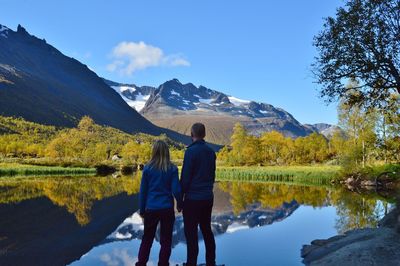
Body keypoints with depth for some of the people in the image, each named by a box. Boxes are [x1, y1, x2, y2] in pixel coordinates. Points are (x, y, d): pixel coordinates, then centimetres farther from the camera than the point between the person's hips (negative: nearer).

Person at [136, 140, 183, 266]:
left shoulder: (148, 168, -3)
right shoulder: (172, 169, -7)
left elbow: (143, 191, 1)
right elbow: (176, 190, -8)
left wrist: (142, 209, 11)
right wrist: (180, 204, 9)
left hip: (151, 209, 1)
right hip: (167, 209, -1)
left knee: (147, 239, 17)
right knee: (166, 240, 11)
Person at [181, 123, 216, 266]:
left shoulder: (191, 151, -13)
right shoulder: (210, 151, 6)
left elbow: (185, 176, -14)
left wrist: (180, 196, -5)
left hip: (193, 198, -7)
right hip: (208, 197, 7)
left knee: (191, 233, 2)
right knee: (207, 230, 16)